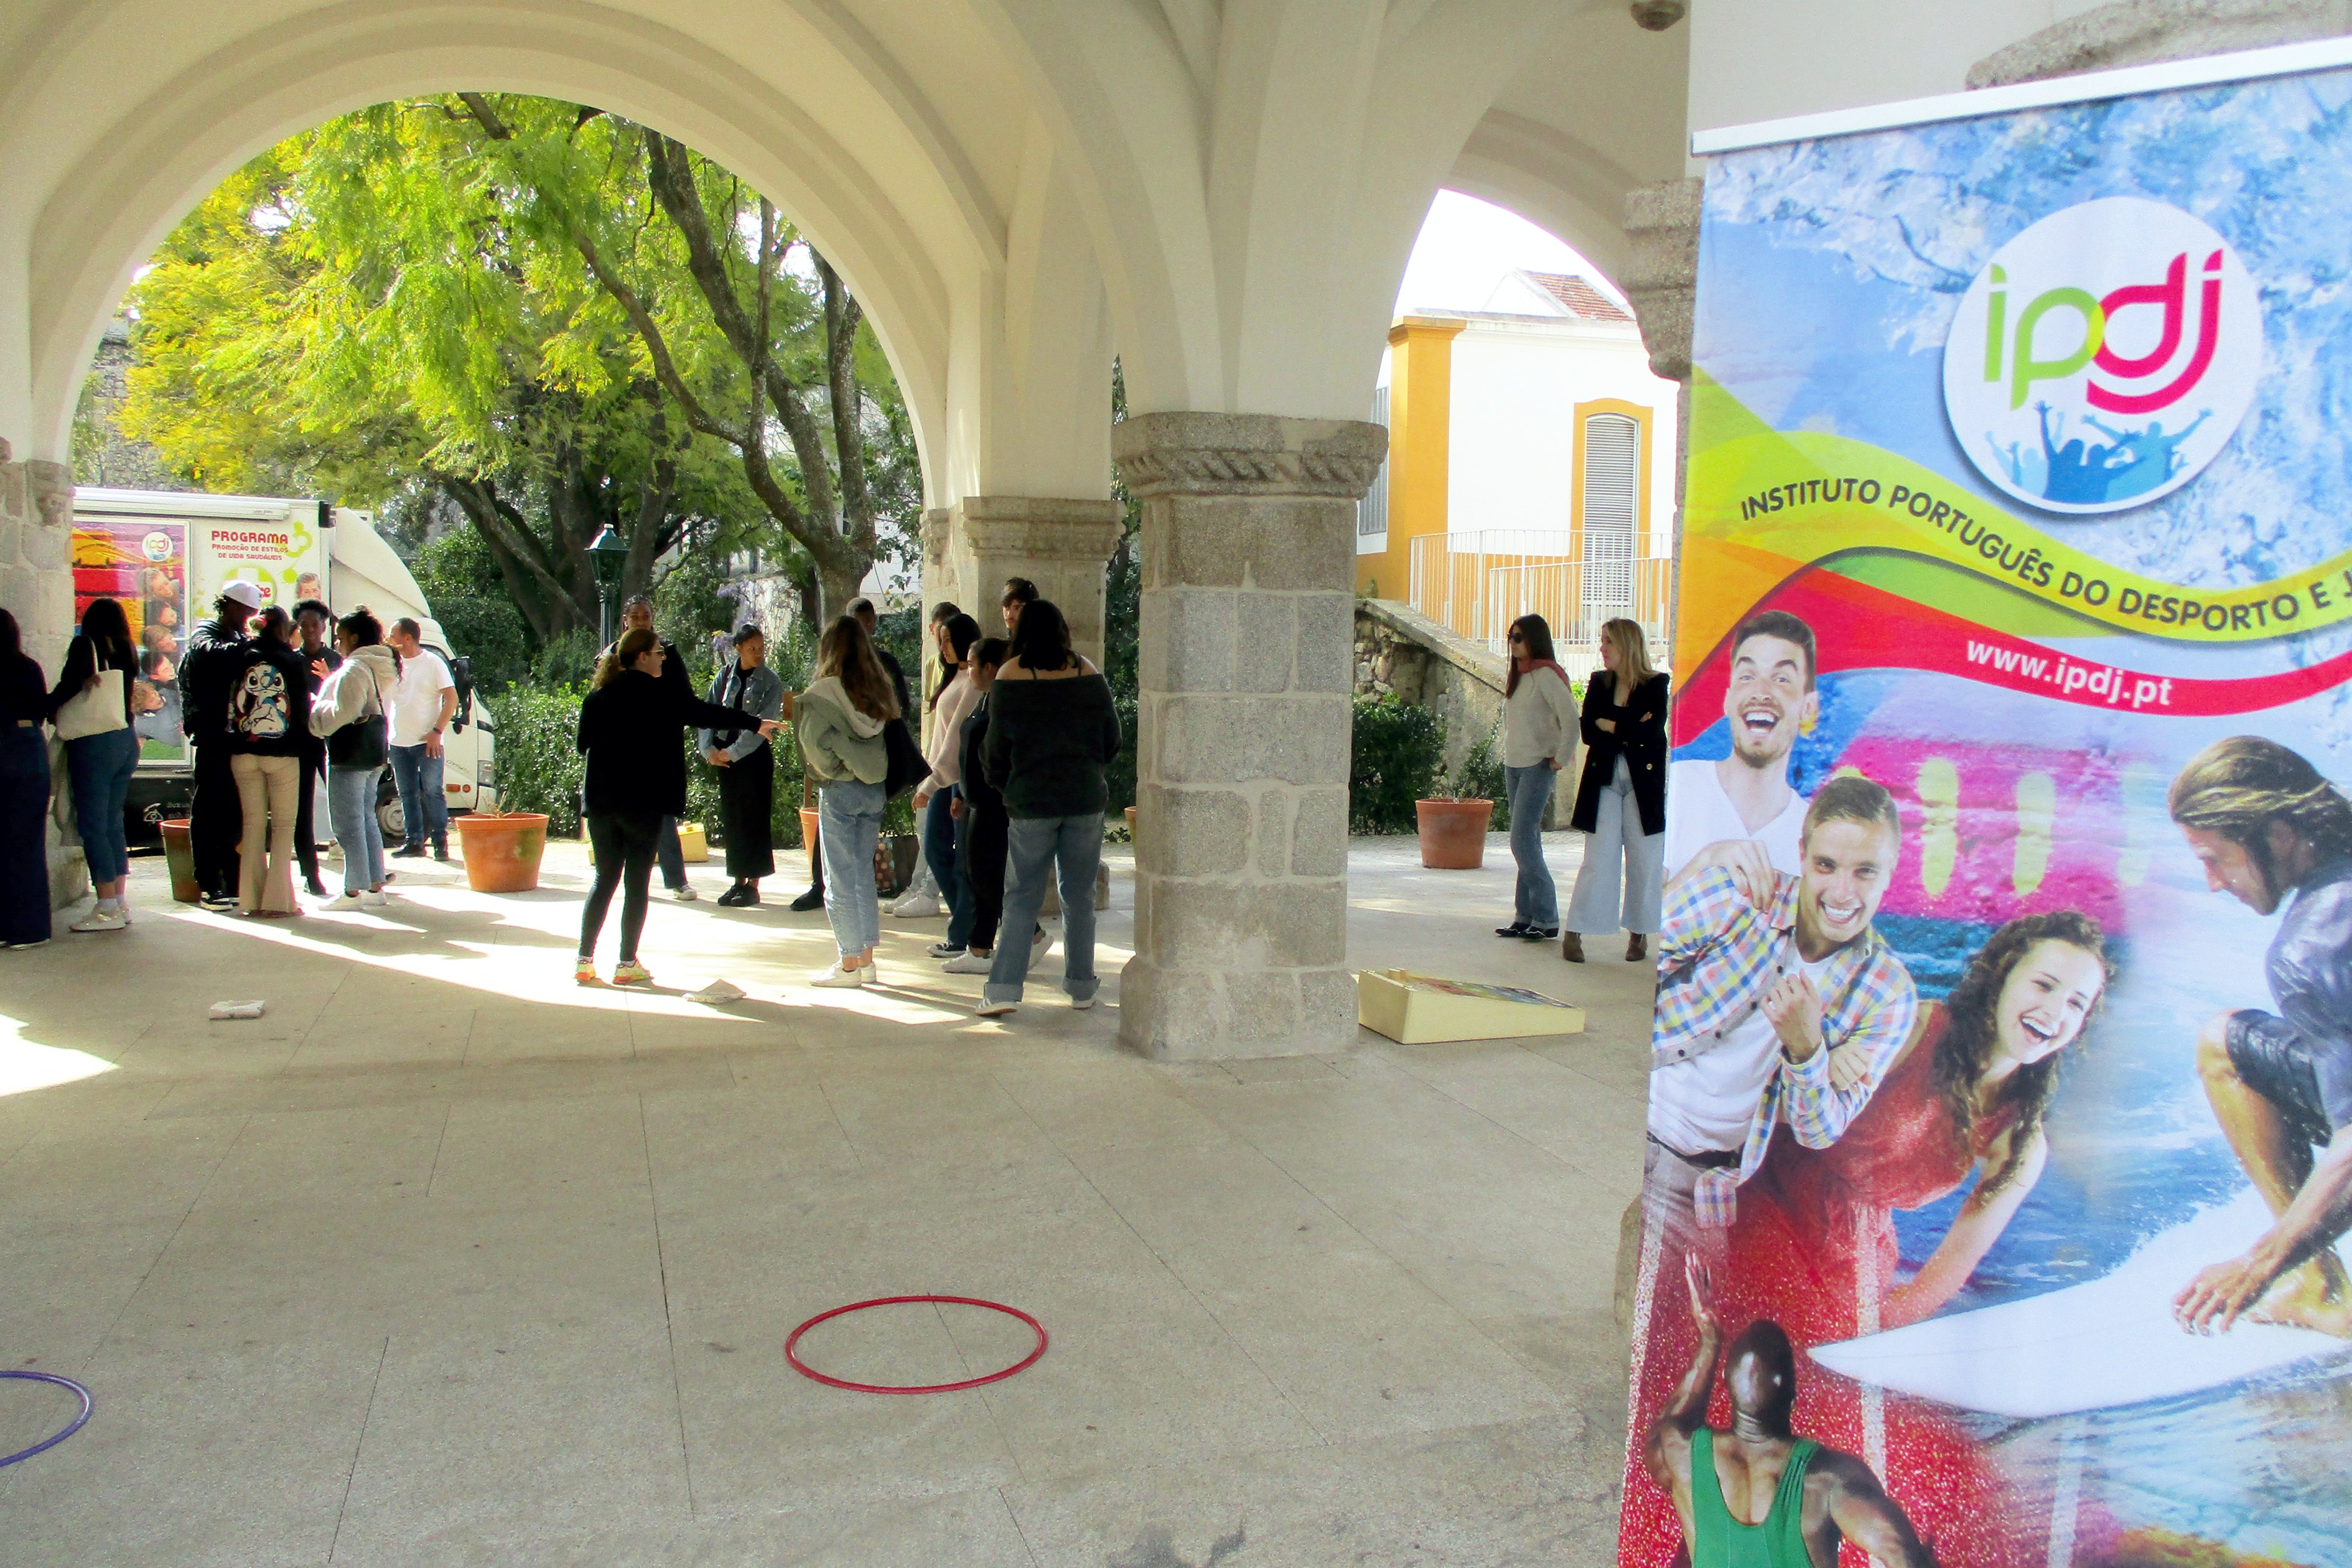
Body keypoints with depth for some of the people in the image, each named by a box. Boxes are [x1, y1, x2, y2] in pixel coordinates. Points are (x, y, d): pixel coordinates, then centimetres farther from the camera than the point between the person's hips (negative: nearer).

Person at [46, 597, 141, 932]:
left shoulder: (85, 645, -6)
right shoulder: (128, 651, 10)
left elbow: (69, 686, -14)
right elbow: (126, 692, 9)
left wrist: (51, 710, 3)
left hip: (94, 741, -6)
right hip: (126, 740, 6)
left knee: (93, 825, -3)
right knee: (114, 822, 13)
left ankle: (108, 908, -5)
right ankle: (120, 900, 12)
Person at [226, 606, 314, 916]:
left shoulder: (242, 658, 2)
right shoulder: (294, 661, -4)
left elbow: (230, 704, 5)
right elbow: (303, 709, -3)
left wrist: (238, 736, 14)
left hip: (244, 754, 3)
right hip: (282, 753, -3)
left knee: (253, 825, 10)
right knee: (283, 826, 3)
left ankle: (251, 898, 10)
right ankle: (278, 899, -2)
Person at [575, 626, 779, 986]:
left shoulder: (597, 696, 6)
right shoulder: (661, 693, -8)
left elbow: (583, 744, 10)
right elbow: (705, 713, -7)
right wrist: (756, 723, -1)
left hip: (601, 800, 5)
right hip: (643, 801, -5)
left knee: (605, 878, 13)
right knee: (637, 881, 4)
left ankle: (585, 960, 10)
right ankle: (627, 963, 6)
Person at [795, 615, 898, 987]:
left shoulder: (823, 694, -13)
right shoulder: (880, 690, 4)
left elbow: (816, 743, -15)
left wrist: (830, 771, 2)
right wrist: (869, 768, 10)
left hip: (840, 790, -6)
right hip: (875, 790, 6)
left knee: (840, 880, 2)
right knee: (864, 875, 14)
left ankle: (850, 964, 5)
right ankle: (866, 959, 18)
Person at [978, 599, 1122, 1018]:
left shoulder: (1010, 675, -5)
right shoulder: (1088, 673, 2)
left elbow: (997, 744, -2)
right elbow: (1112, 738, 7)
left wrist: (1001, 783, 16)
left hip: (1030, 800, -2)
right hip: (1087, 800, 2)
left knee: (1022, 897, 3)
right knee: (1080, 896, 10)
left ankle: (1003, 989, -3)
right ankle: (1082, 987, 16)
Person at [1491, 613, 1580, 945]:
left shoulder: (1546, 675, -12)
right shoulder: (1515, 676, 14)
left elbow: (1570, 719, -19)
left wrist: (1560, 760, -15)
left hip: (1538, 768, -8)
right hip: (1513, 766, 8)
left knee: (1523, 842, -12)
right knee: (1526, 843, 9)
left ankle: (1547, 920, -5)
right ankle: (1525, 917, 11)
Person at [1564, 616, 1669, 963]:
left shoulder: (1656, 685, -2)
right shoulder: (1598, 684, 9)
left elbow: (1650, 733, -14)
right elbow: (1588, 732, -1)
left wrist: (1609, 725, -7)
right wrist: (1630, 730, -11)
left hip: (1644, 784, -2)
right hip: (1604, 782, 2)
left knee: (1645, 862, 4)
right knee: (1598, 859, -1)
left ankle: (1639, 933, 17)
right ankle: (1574, 934, 1)